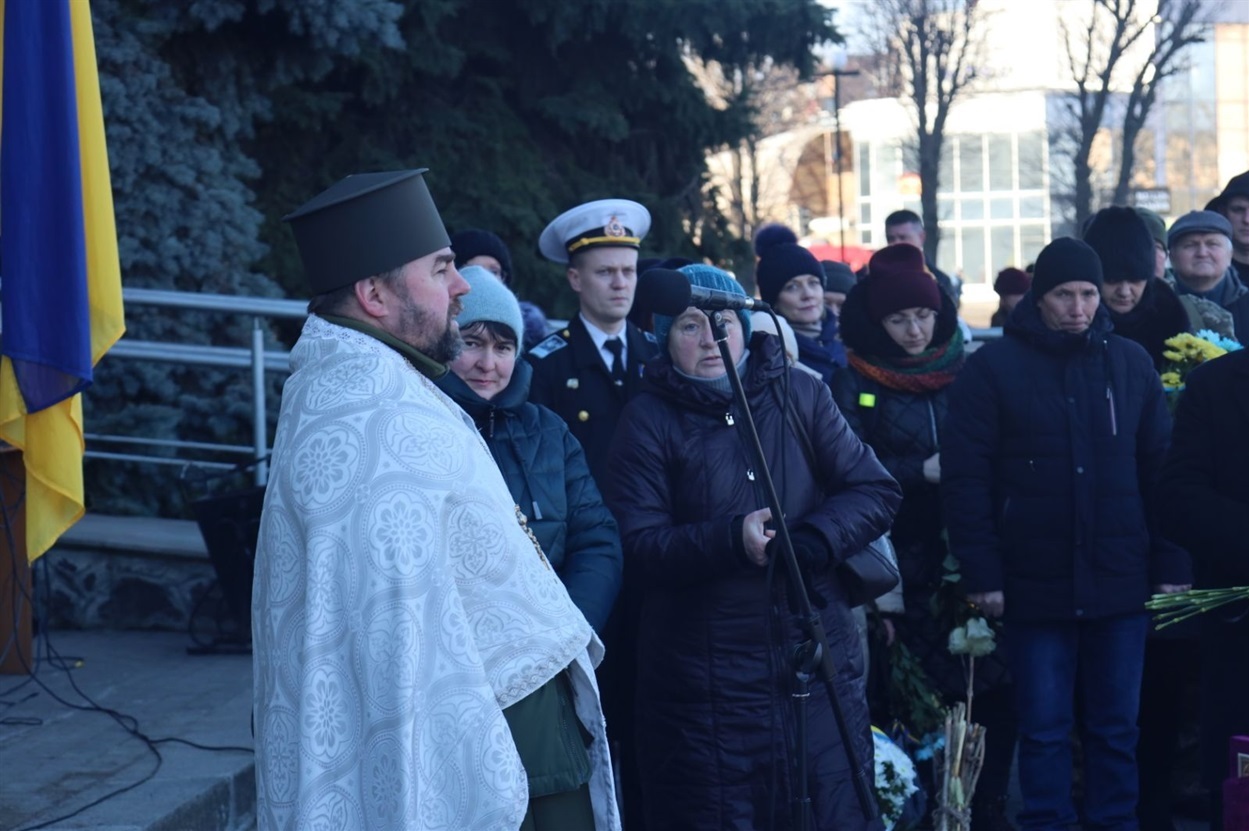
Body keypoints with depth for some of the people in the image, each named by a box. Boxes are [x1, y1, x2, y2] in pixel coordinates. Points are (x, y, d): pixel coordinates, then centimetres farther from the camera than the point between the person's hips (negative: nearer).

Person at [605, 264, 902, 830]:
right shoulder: (649, 420, 0)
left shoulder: (800, 394, 6)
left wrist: (808, 541, -17)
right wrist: (730, 539, -25)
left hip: (818, 661, 2)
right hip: (705, 684, -2)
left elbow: (876, 492, 0)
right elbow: (639, 547, -9)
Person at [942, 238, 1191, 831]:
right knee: (1044, 729, 5)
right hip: (1035, 586, -2)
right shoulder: (993, 368, -3)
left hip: (1119, 582, 2)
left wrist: (1172, 564, 3)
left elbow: (1161, 470, 8)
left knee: (1115, 727, 11)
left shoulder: (1131, 364, 6)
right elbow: (965, 478, -6)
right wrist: (981, 574, -10)